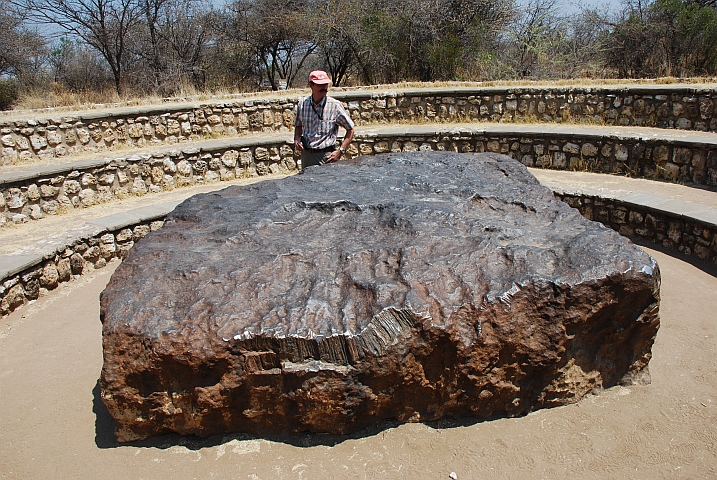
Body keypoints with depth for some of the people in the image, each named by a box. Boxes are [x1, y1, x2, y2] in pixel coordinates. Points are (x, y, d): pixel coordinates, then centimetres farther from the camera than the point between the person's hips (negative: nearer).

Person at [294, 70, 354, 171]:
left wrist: (340, 151, -8)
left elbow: (350, 130, 0)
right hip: (306, 154, 4)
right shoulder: (302, 104, 3)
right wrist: (297, 138, 0)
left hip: (326, 156, -4)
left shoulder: (335, 106, -7)